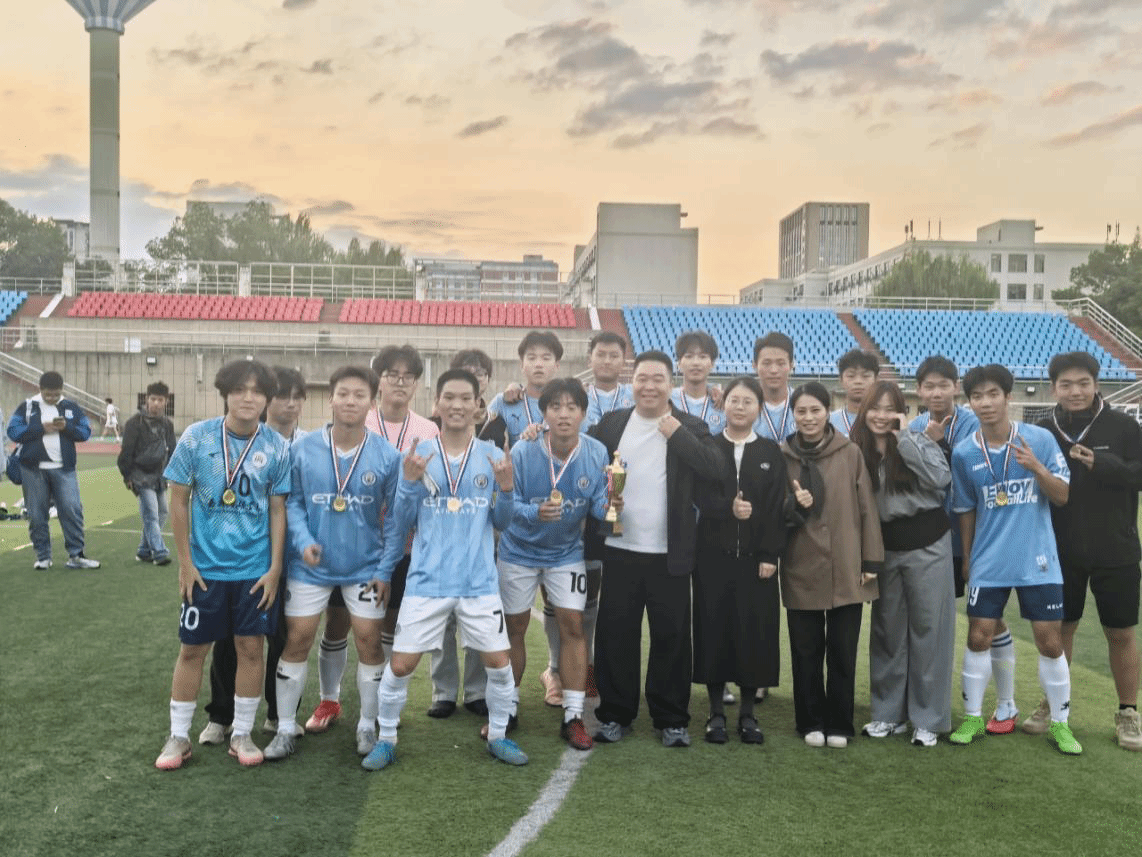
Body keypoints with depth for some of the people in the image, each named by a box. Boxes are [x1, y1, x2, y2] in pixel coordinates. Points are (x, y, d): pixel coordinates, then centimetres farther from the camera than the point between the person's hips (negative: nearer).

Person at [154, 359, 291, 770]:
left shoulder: (277, 447, -5)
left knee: (250, 647, 6)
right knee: (192, 649, 7)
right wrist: (185, 562, -3)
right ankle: (178, 737, 22)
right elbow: (179, 500, -1)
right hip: (205, 566, 0)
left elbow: (278, 510, 0)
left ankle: (241, 734, 21)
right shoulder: (196, 438, -7)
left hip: (255, 570, 1)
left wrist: (275, 568, -3)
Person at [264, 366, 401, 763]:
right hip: (311, 565, 0)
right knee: (297, 640, 4)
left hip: (365, 566, 0)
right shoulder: (302, 449, -8)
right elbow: (292, 502, 0)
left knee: (369, 641, 3)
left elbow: (394, 514, -1)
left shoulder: (386, 455, -9)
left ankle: (368, 725, 23)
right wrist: (303, 541, -16)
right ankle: (285, 729, 21)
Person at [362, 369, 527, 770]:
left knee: (499, 661, 5)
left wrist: (507, 489, -11)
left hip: (480, 582, 1)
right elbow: (401, 522, 4)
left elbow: (500, 523, 6)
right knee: (400, 664, 1)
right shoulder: (417, 455, 0)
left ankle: (498, 735, 26)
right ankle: (385, 740, 21)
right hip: (427, 582, -1)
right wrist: (409, 483, -13)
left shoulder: (493, 457, 3)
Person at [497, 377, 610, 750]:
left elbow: (597, 507, -12)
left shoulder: (596, 453, -14)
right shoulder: (522, 452, -20)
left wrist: (608, 504, -35)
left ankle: (573, 717, 6)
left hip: (567, 552, 1)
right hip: (519, 551, -1)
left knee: (573, 626, -4)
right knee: (514, 628, 9)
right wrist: (535, 512, -37)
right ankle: (508, 707, 27)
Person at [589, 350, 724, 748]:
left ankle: (672, 719, 20)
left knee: (671, 637, 6)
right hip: (620, 550, 2)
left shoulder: (690, 427, 1)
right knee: (615, 635, 7)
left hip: (669, 554, -1)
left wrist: (677, 434, -16)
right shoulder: (610, 423, 7)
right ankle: (614, 714, 21)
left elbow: (715, 470, -13)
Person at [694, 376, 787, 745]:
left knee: (754, 632, 2)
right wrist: (728, 508, -25)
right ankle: (717, 712, 15)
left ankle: (747, 714, 15)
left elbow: (777, 510, 0)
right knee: (714, 630, 3)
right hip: (713, 555, 0)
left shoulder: (772, 453, 6)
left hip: (755, 557, 0)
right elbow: (701, 497, -6)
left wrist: (770, 556, -9)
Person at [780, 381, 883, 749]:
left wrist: (871, 562, -1)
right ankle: (811, 722, 21)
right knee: (806, 652, 7)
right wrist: (795, 505, -15)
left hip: (846, 569, 0)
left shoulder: (850, 453, 0)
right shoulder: (782, 455, 2)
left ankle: (839, 724, 21)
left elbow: (866, 509, 2)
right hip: (801, 570, 1)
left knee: (843, 652, 7)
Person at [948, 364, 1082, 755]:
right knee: (979, 638, 4)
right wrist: (966, 559, 11)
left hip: (1037, 561, -1)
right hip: (988, 563, 1)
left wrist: (1036, 467, -23)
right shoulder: (964, 453, -4)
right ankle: (973, 717, 20)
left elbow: (1062, 495, -4)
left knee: (1050, 642, 4)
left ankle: (1060, 722, 22)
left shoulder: (1040, 439, -8)